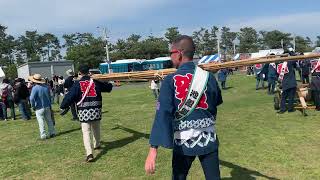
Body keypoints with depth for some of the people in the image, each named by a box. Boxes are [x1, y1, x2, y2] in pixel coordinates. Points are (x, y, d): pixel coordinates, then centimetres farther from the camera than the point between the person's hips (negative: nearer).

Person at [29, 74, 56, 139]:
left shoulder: (35, 88, -16)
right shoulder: (46, 87, 4)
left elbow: (32, 98, -18)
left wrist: (33, 106, -3)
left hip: (39, 108, -5)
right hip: (47, 106, 6)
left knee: (41, 122, 1)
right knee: (49, 120, 14)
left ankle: (43, 135, 3)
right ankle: (52, 132, 19)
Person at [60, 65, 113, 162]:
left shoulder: (77, 84, -4)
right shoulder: (95, 82, 4)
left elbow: (70, 96, -8)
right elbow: (108, 87, 18)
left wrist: (63, 107, 2)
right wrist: (109, 84, 40)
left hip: (84, 111, -3)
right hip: (96, 109, 3)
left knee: (86, 132, -1)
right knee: (96, 129, 23)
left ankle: (89, 153, -12)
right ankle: (97, 144, 45)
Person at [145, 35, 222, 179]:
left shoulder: (170, 81, -14)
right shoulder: (209, 77, -5)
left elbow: (162, 115, -22)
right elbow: (217, 101, 12)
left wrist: (153, 150, -24)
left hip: (183, 143, -2)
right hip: (208, 140, 2)